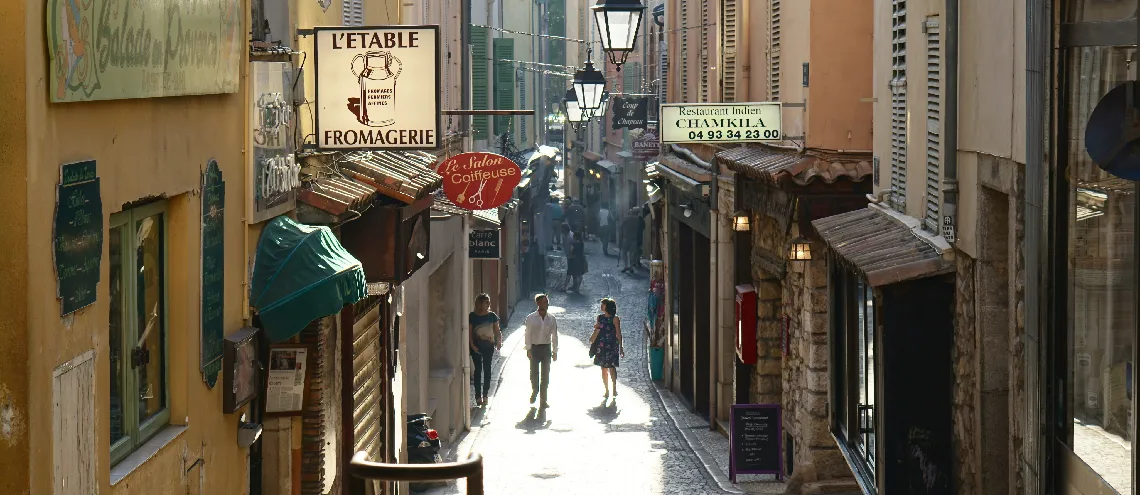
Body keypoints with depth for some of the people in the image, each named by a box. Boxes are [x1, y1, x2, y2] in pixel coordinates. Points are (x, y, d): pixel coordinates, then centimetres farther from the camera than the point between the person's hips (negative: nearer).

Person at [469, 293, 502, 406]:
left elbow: (497, 331, 3)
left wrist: (499, 341, -14)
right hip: (476, 346, -1)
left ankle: (485, 395, 12)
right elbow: (469, 332, -2)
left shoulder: (492, 316, 1)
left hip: (488, 345, 1)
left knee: (487, 369, 4)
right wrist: (472, 345, -13)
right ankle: (478, 396, 7)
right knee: (478, 369, 2)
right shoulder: (472, 316, -4)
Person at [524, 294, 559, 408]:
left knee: (545, 374, 4)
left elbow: (554, 336, 5)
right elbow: (527, 334, -3)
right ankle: (534, 391, 31)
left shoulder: (551, 319, 1)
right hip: (535, 347, -2)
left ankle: (543, 399, 12)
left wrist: (555, 351, 4)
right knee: (534, 372, 5)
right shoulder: (531, 318, -5)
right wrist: (528, 349, -8)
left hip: (546, 348, 2)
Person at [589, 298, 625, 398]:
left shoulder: (615, 319, -5)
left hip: (612, 346, -5)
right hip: (601, 346, 5)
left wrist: (621, 348, -4)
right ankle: (607, 391, 11)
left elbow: (618, 334, -4)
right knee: (604, 369, 5)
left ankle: (614, 389, -3)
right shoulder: (600, 317, 10)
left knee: (611, 367, -11)